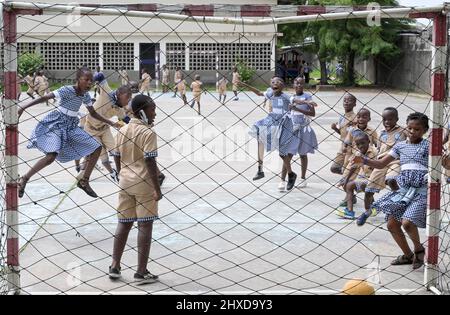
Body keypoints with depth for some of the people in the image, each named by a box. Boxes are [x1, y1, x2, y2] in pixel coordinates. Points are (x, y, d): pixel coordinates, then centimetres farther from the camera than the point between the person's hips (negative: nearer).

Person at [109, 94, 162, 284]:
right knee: (145, 226, 0)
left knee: (123, 224, 14)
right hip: (144, 183, -7)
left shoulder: (122, 131, 8)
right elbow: (150, 162, -18)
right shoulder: (148, 133, -13)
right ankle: (141, 272, 2)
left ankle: (115, 267, 16)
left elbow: (117, 158, 12)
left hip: (125, 183, 7)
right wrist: (157, 189, -15)